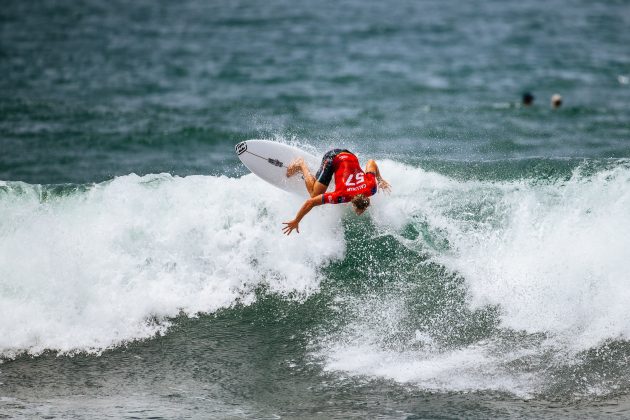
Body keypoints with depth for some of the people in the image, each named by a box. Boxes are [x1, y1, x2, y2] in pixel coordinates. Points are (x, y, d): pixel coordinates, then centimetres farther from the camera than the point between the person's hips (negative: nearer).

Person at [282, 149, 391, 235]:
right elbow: (311, 202, -36)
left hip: (350, 157, 4)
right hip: (333, 159, -4)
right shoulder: (342, 196, -37)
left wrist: (380, 180, 4)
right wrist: (295, 222, -31)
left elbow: (371, 162, -12)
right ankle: (301, 164, 13)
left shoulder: (371, 187, -29)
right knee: (314, 194, -5)